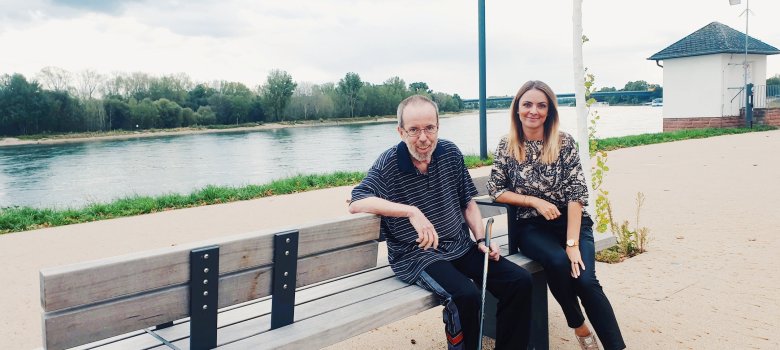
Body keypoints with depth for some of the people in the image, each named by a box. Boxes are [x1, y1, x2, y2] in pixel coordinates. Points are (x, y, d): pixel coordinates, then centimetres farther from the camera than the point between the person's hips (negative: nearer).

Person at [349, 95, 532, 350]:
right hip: (415, 255, -5)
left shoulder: (450, 153, 5)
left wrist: (481, 239, -1)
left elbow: (468, 203, 14)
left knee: (520, 281, -8)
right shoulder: (389, 164, -10)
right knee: (466, 295, -30)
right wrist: (412, 211, -29)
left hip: (461, 247, 6)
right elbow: (356, 203, -23)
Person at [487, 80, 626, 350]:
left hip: (572, 222, 0)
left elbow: (576, 194, -10)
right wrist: (535, 201, -11)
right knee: (558, 262, -30)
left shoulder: (564, 143, -4)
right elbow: (496, 190, 3)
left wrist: (572, 243, -18)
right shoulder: (506, 147, 1)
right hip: (532, 227, 1)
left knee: (586, 279, -25)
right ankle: (579, 327, -6)